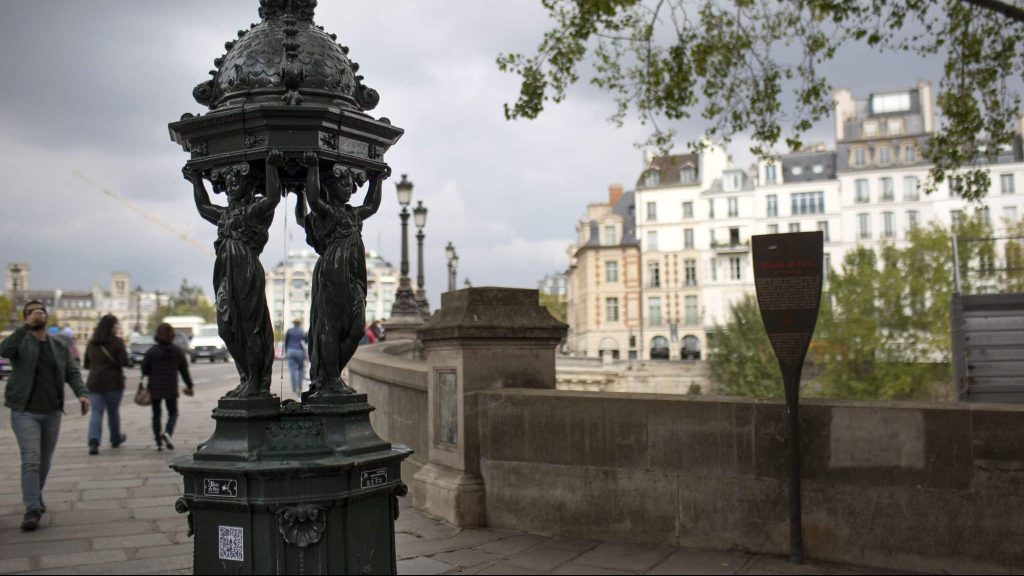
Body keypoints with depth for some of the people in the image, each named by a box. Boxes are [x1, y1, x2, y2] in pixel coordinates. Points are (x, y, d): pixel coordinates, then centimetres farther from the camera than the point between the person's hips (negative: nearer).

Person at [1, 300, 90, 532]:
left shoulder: (59, 346, 10)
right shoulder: (20, 341, -2)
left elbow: (73, 373, 4)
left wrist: (82, 393, -14)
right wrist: (27, 326, -32)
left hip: (52, 412, 4)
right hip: (25, 411, -4)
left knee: (45, 460, 15)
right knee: (31, 460, -13)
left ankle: (35, 496, 37)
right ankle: (32, 509, -12)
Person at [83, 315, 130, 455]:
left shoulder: (91, 342, 7)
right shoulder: (117, 341, -10)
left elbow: (86, 363, 14)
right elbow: (124, 362, -16)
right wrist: (130, 362, 4)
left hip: (94, 382, 3)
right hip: (113, 382, -3)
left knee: (96, 412, 0)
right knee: (113, 411, 13)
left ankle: (94, 441, -19)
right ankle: (115, 439, 29)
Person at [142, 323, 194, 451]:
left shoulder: (151, 352, -7)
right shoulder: (178, 352, -2)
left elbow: (144, 370, -5)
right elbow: (184, 371, 4)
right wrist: (189, 386, 14)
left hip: (155, 388, 0)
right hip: (171, 389, 0)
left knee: (156, 414, 11)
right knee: (173, 413, 12)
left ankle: (159, 442, 9)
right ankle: (167, 432, -15)